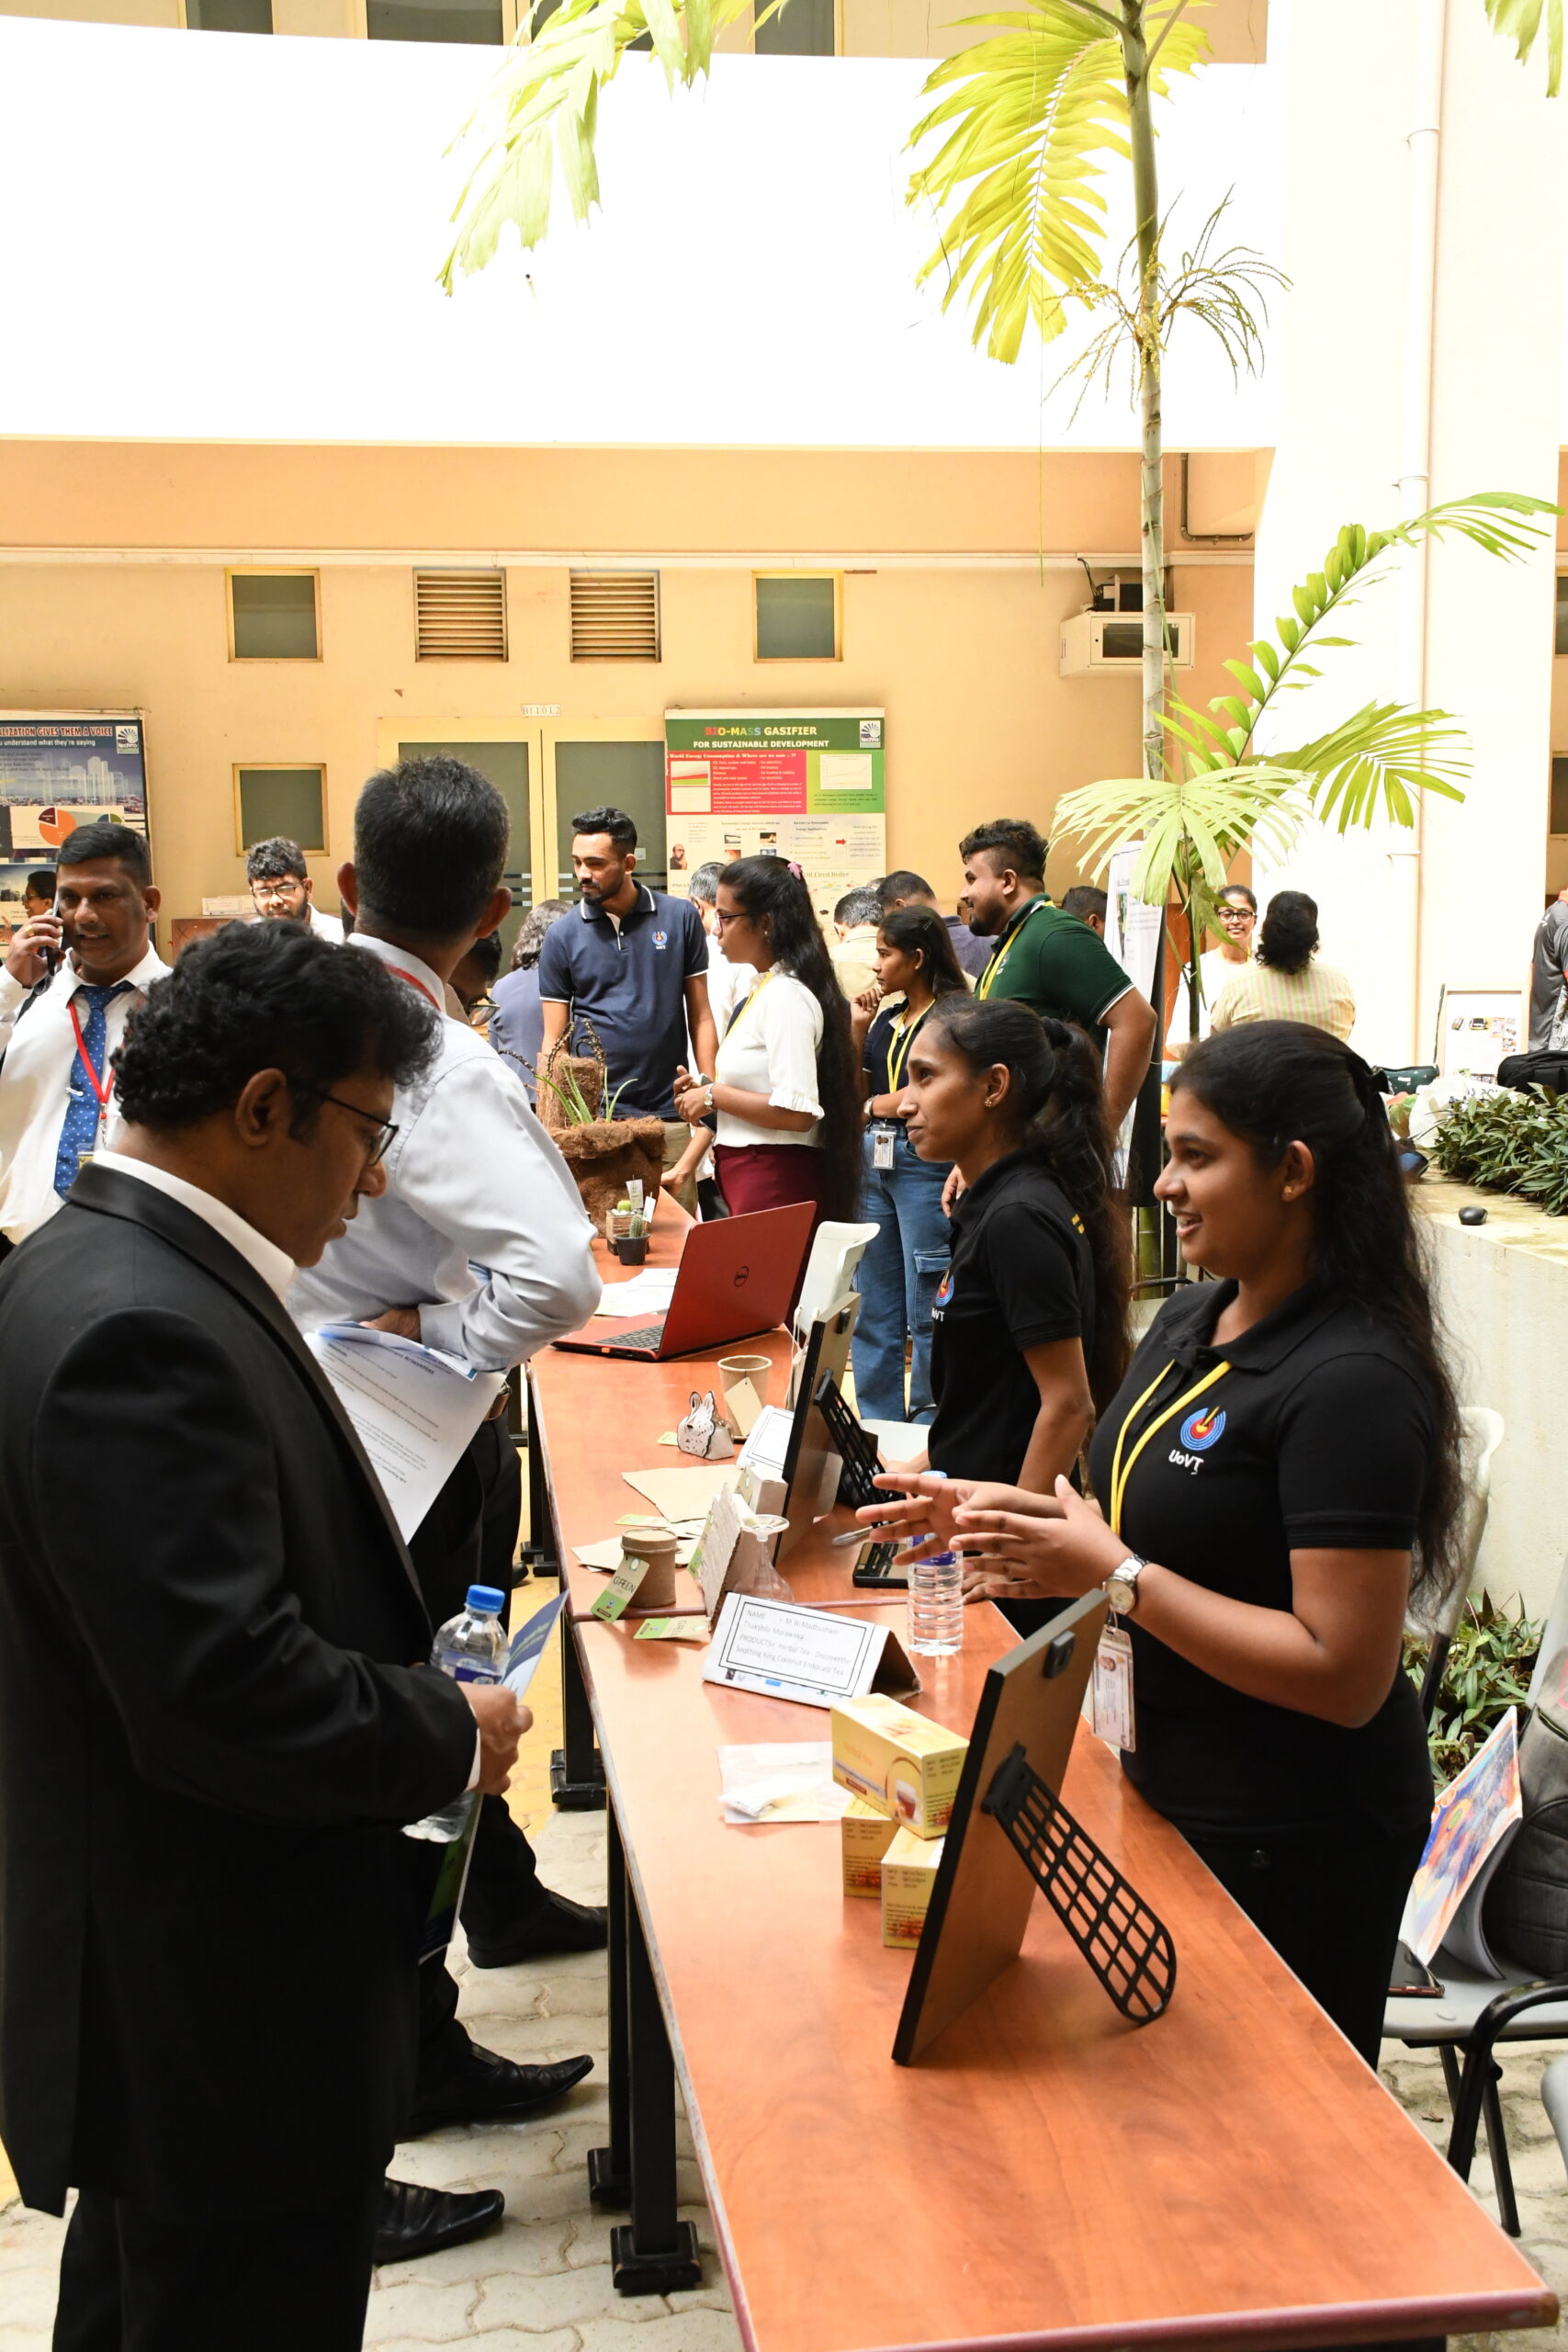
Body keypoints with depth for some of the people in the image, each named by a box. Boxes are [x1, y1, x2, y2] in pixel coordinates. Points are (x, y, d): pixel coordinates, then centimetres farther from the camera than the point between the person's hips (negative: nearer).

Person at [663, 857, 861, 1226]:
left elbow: (796, 1112, -23)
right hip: (751, 1179, 9)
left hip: (777, 1183, -9)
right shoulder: (763, 990, 15)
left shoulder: (786, 995, -14)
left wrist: (713, 1093, -13)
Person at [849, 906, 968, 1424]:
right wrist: (858, 1031, 3)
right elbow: (857, 1091, 14)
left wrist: (876, 1105, -4)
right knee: (872, 1312, 11)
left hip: (926, 1162, -8)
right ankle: (877, 1428, 20)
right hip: (875, 1162, 8)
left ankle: (926, 1428, 7)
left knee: (926, 1314, -3)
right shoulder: (886, 1014, 14)